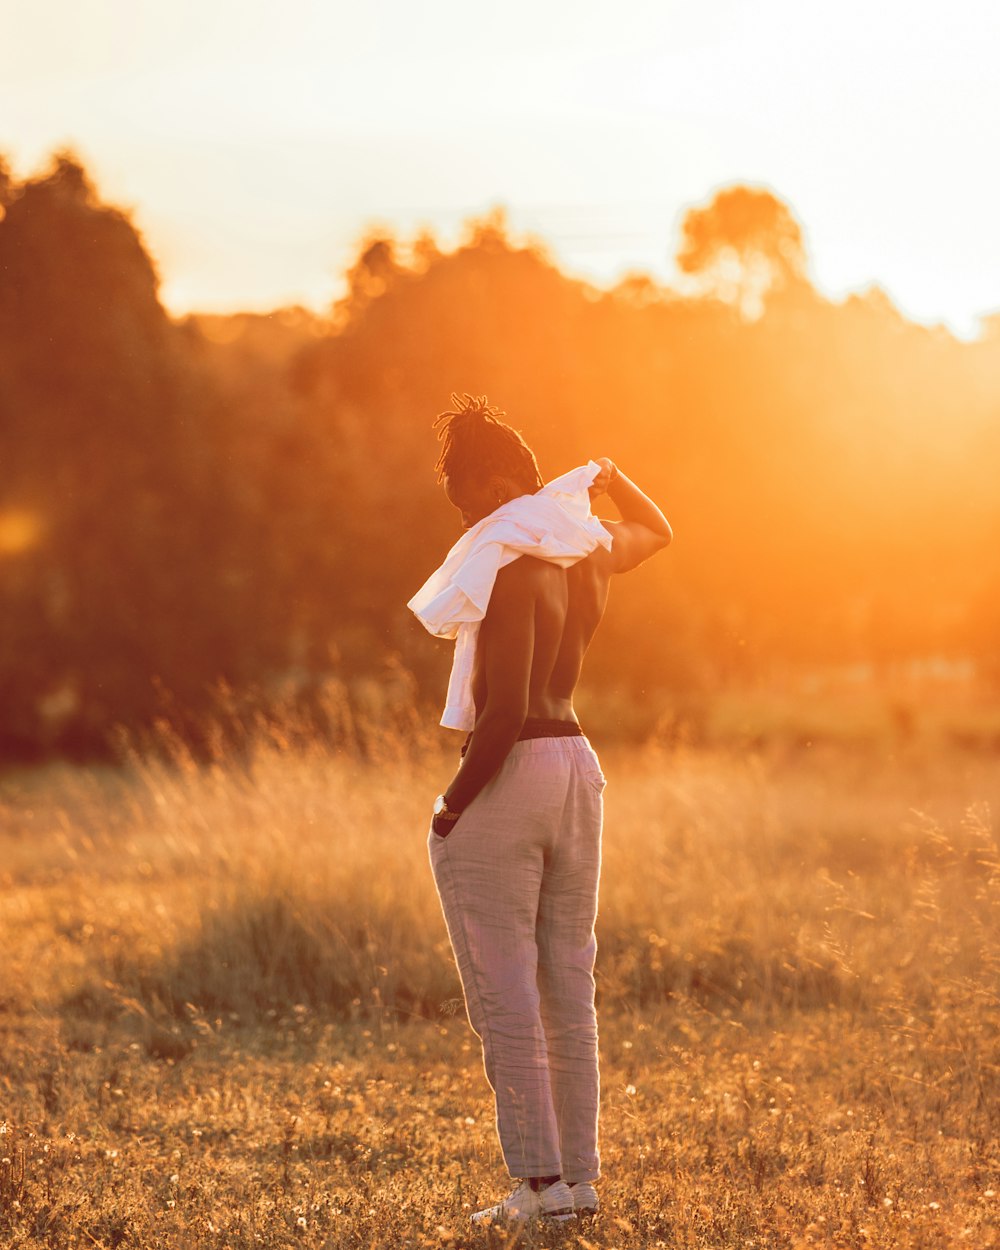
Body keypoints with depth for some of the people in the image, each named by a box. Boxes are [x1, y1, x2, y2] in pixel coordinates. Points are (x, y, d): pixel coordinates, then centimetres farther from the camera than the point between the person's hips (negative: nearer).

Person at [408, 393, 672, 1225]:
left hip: (507, 779, -8)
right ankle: (582, 1175, 15)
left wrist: (456, 804, -16)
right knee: (570, 989, 12)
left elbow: (505, 712, -23)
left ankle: (541, 1181, -2)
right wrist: (609, 477, 40)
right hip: (576, 768, 8)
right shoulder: (588, 550, 6)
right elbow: (657, 531, 31)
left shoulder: (509, 569, -17)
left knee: (505, 997, -2)